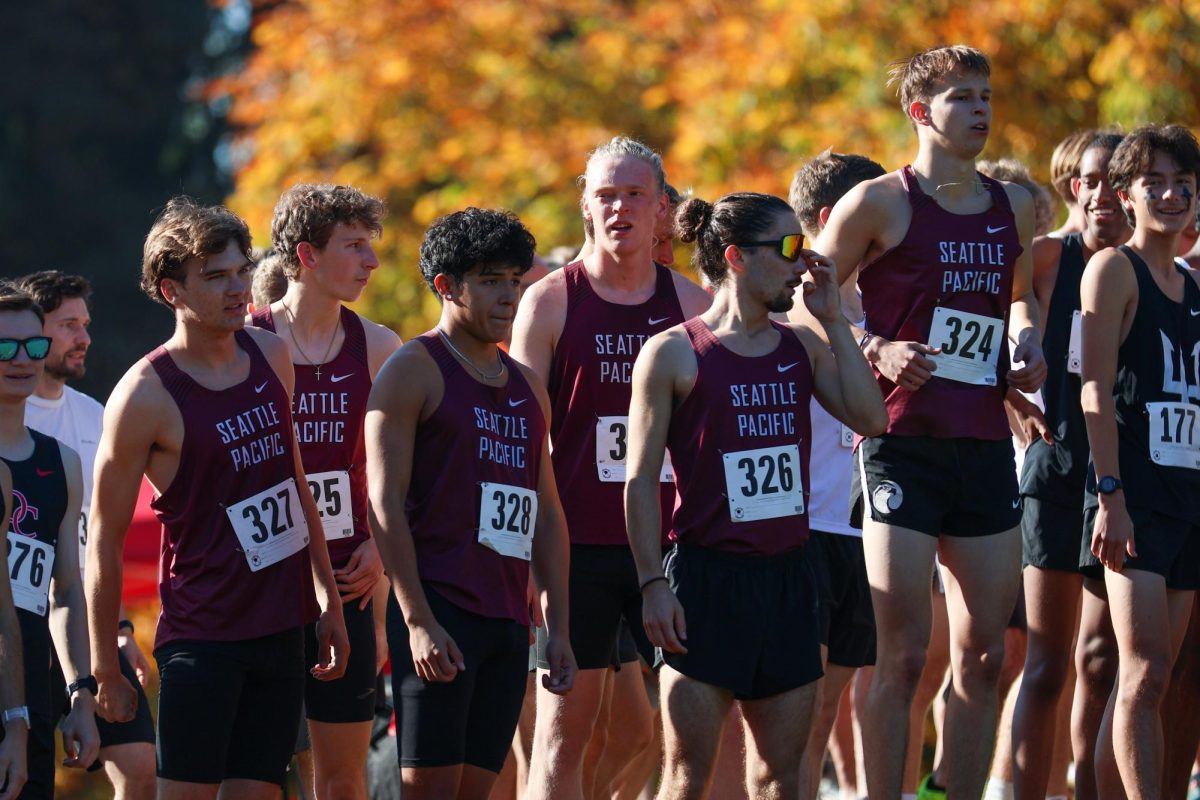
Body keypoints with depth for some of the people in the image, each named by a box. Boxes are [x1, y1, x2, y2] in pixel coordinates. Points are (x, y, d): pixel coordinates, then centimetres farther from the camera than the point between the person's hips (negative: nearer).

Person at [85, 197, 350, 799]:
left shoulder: (270, 355, 7)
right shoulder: (146, 395, -12)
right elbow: (104, 540, -7)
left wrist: (328, 600, 19)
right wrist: (106, 670, -6)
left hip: (281, 629, 6)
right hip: (202, 632, -6)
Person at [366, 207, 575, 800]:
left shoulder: (527, 387, 19)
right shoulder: (414, 371, -3)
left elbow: (547, 512, 22)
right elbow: (385, 503, -9)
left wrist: (557, 627, 15)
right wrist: (418, 620, -17)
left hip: (508, 619, 7)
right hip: (440, 612, -7)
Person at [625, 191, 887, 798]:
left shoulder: (801, 348, 12)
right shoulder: (674, 354, -4)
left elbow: (870, 418, -2)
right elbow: (641, 479, -4)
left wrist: (832, 320, 1)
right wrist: (653, 583, -11)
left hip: (787, 574, 6)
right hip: (707, 579, -6)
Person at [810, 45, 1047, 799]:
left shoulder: (1015, 207, 13)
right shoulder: (881, 202, -3)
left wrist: (1029, 341, 10)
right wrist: (877, 352, -15)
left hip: (986, 445, 6)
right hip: (903, 444, -5)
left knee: (984, 653, 5)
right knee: (902, 654, -7)